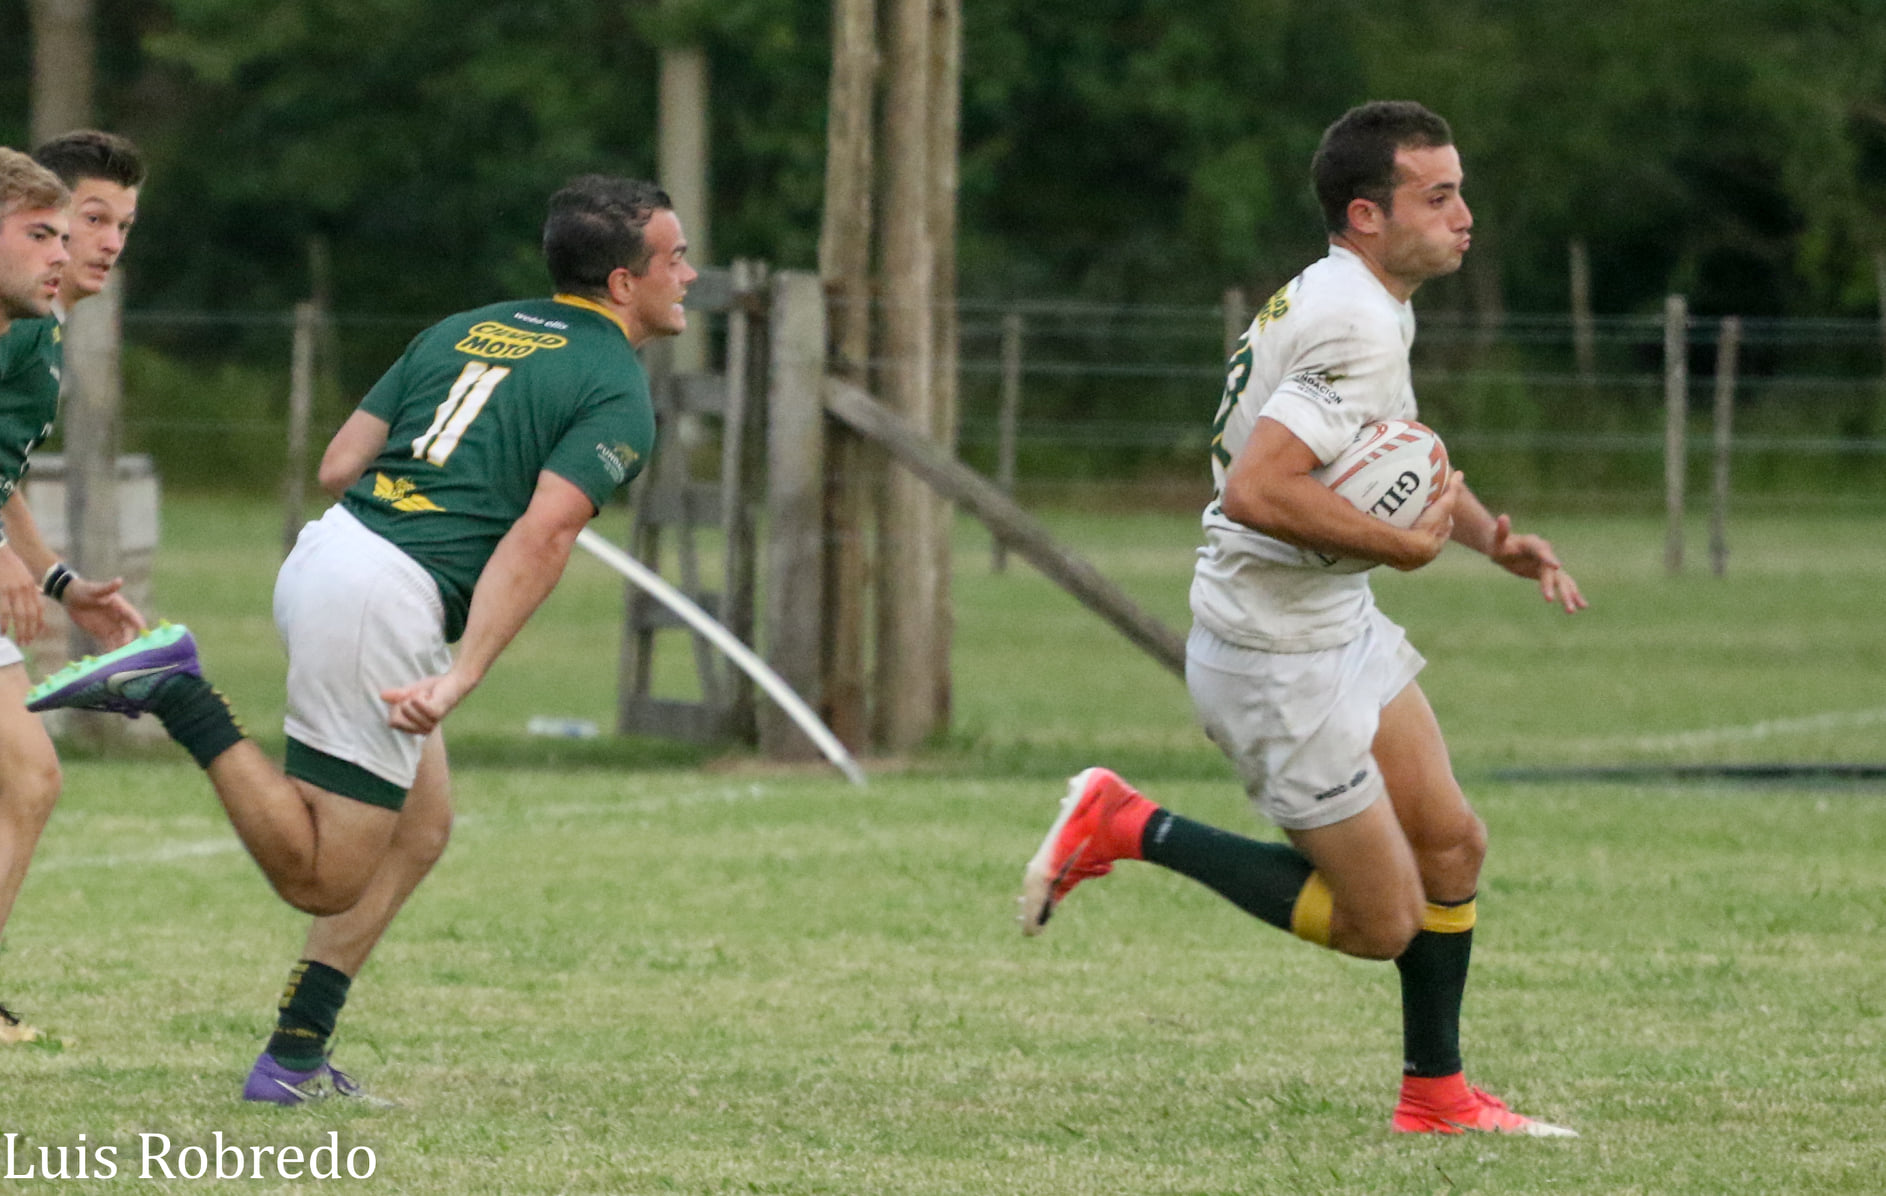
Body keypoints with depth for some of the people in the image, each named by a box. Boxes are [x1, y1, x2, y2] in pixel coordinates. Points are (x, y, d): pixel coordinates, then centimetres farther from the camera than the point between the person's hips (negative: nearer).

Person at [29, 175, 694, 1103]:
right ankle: (177, 696, -12)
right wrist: (460, 680, -23)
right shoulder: (619, 393, -4)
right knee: (323, 880, 0)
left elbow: (338, 463, 16)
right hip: (387, 605, -9)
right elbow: (541, 535, -18)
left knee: (421, 828, 19)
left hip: (325, 549, 9)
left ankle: (295, 1059, 15)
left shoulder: (466, 330, 18)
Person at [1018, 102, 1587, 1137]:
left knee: (1452, 848, 13)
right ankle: (1128, 829, 3)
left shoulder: (1373, 308, 8)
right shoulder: (1357, 330, -25)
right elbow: (1256, 491, -35)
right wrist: (1400, 545, -25)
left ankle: (1435, 1093, 25)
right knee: (1381, 923, -2)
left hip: (1338, 625, 10)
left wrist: (1489, 535, 10)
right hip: (1277, 661, -10)